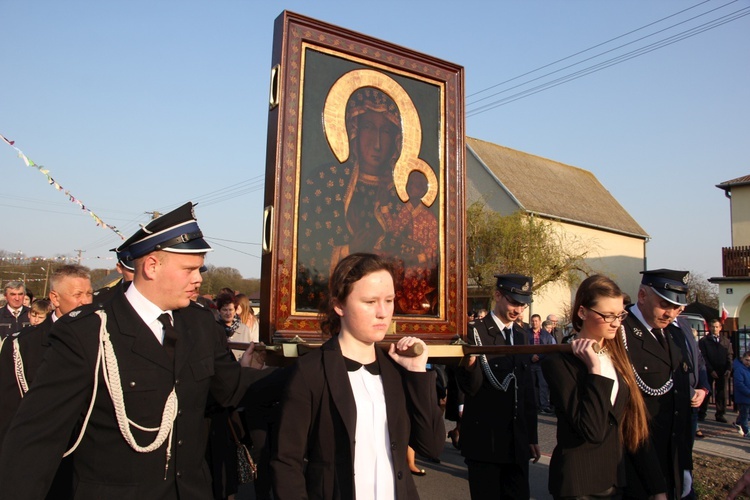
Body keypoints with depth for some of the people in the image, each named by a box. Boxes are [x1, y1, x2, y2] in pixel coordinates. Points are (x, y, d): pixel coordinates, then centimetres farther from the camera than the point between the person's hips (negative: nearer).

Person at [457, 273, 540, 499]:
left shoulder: (521, 334, 8)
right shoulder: (475, 332, -11)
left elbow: (527, 390, 13)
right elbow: (471, 387, -16)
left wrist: (532, 435, 14)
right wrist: (470, 365, -37)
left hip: (518, 440, 6)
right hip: (484, 438, -5)